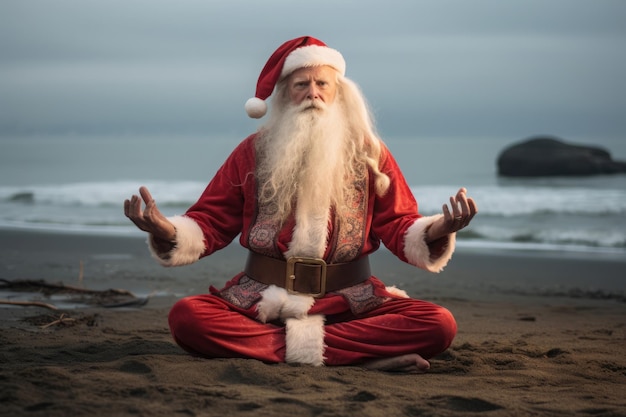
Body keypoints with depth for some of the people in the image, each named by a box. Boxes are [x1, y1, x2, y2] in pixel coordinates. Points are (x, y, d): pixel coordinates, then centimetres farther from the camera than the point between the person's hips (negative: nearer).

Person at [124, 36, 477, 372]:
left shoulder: (369, 153, 8)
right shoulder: (253, 151, 9)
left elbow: (398, 226, 4)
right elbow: (211, 223, 6)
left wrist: (437, 230, -19)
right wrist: (167, 231, -15)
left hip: (348, 301, 0)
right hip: (262, 298, 1)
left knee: (439, 324, -24)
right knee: (186, 316, -30)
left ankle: (303, 343, -25)